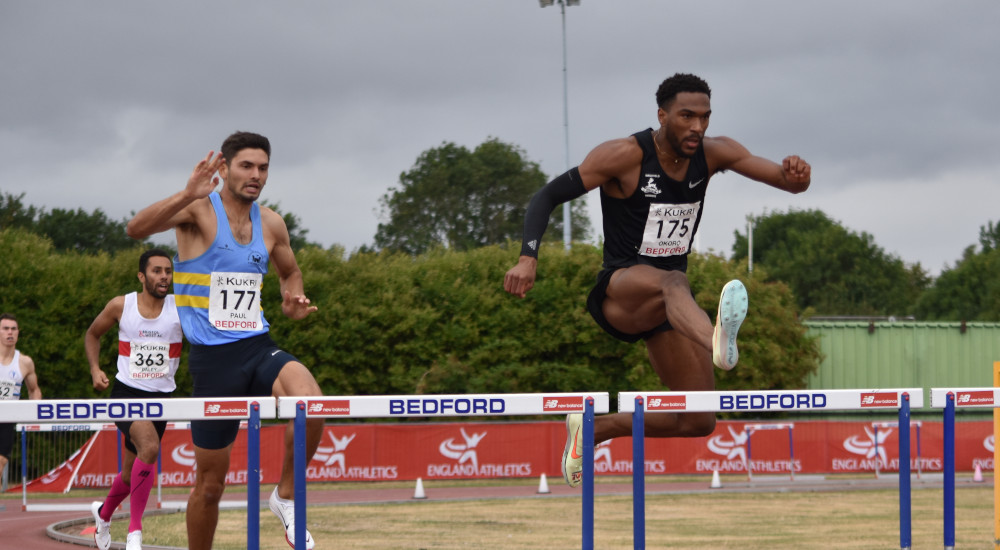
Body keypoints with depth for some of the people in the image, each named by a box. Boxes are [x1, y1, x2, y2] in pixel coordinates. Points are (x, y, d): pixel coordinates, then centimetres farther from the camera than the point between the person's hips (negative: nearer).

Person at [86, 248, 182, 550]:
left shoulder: (181, 308, -5)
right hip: (126, 392, -3)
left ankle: (104, 513, 46)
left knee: (133, 473, 13)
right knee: (149, 447, -29)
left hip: (161, 397, 3)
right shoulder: (121, 306, -4)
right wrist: (95, 369, 0)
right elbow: (92, 334, 13)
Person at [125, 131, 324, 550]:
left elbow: (290, 272, 28)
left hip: (259, 347, 3)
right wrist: (188, 194, -39)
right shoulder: (200, 211, -7)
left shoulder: (270, 223, 9)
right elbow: (137, 229, -25)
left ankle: (286, 496, -8)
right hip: (212, 357, -3)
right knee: (210, 483, 4)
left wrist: (293, 302, 6)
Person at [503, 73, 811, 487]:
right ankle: (718, 343, -77)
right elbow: (548, 196, -11)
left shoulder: (713, 154, 0)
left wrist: (795, 175, -32)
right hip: (618, 292, -6)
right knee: (674, 282, -42)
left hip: (662, 309, 6)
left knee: (698, 422, 0)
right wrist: (528, 258, -27)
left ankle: (593, 428, 22)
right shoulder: (624, 156, -13)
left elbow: (788, 181, -6)